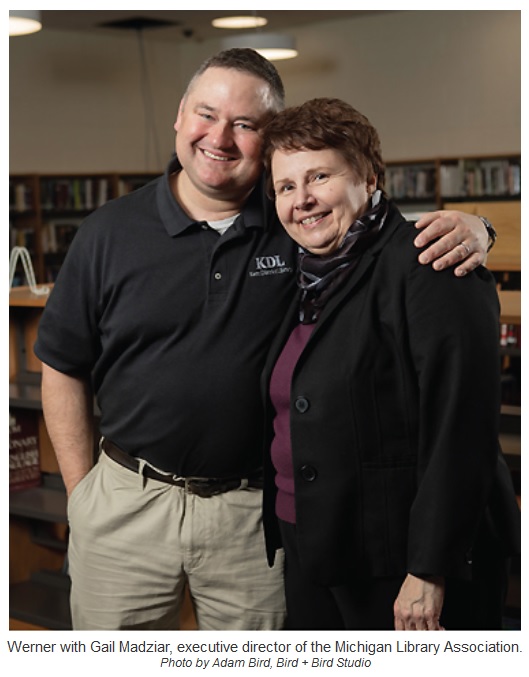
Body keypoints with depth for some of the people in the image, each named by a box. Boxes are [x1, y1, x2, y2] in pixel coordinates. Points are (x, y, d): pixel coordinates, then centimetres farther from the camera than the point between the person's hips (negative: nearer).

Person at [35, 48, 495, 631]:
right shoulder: (110, 233, -1)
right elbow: (64, 368, 3)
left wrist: (466, 230, -18)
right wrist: (82, 492, 0)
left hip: (253, 515, 0)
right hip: (127, 500, 1)